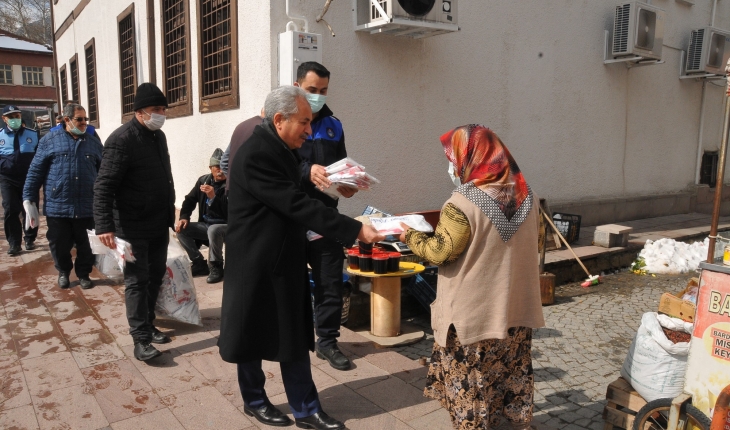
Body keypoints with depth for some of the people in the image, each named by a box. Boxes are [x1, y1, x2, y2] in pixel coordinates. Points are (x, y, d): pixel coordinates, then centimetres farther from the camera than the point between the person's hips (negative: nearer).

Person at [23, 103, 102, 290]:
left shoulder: (94, 142, 9)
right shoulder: (49, 140, 3)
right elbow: (35, 171, 2)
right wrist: (29, 199, -3)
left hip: (86, 207, 1)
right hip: (57, 206, -1)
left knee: (85, 245, 8)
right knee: (59, 244, 10)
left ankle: (84, 274, 27)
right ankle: (63, 272, 33)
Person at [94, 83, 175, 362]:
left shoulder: (159, 136, 10)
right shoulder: (121, 140, -16)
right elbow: (103, 186, -21)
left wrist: (171, 212, 19)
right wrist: (105, 226, -28)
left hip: (159, 224, 8)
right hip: (134, 228, -8)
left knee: (156, 276, 15)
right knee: (137, 281, -1)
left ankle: (148, 325, 30)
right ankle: (141, 339, 6)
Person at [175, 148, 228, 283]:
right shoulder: (203, 180, 3)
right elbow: (190, 200, 11)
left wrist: (213, 197, -32)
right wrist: (184, 217, -6)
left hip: (226, 227, -6)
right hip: (205, 225, 7)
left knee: (213, 230, -37)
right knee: (180, 228, -11)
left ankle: (216, 267, -15)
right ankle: (199, 264, 1)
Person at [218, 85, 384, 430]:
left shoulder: (282, 149, 7)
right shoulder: (255, 154, -22)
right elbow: (296, 205, -28)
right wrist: (355, 230, -28)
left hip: (284, 261, 8)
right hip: (257, 264, -8)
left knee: (294, 336, 12)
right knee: (253, 335, 12)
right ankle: (254, 401, 33)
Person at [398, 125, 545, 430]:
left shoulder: (463, 204, -22)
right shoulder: (526, 195, 1)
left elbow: (439, 253, -18)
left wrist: (410, 236, 0)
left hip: (475, 313, -7)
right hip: (516, 308, 7)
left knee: (470, 379, 11)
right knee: (514, 372, 22)